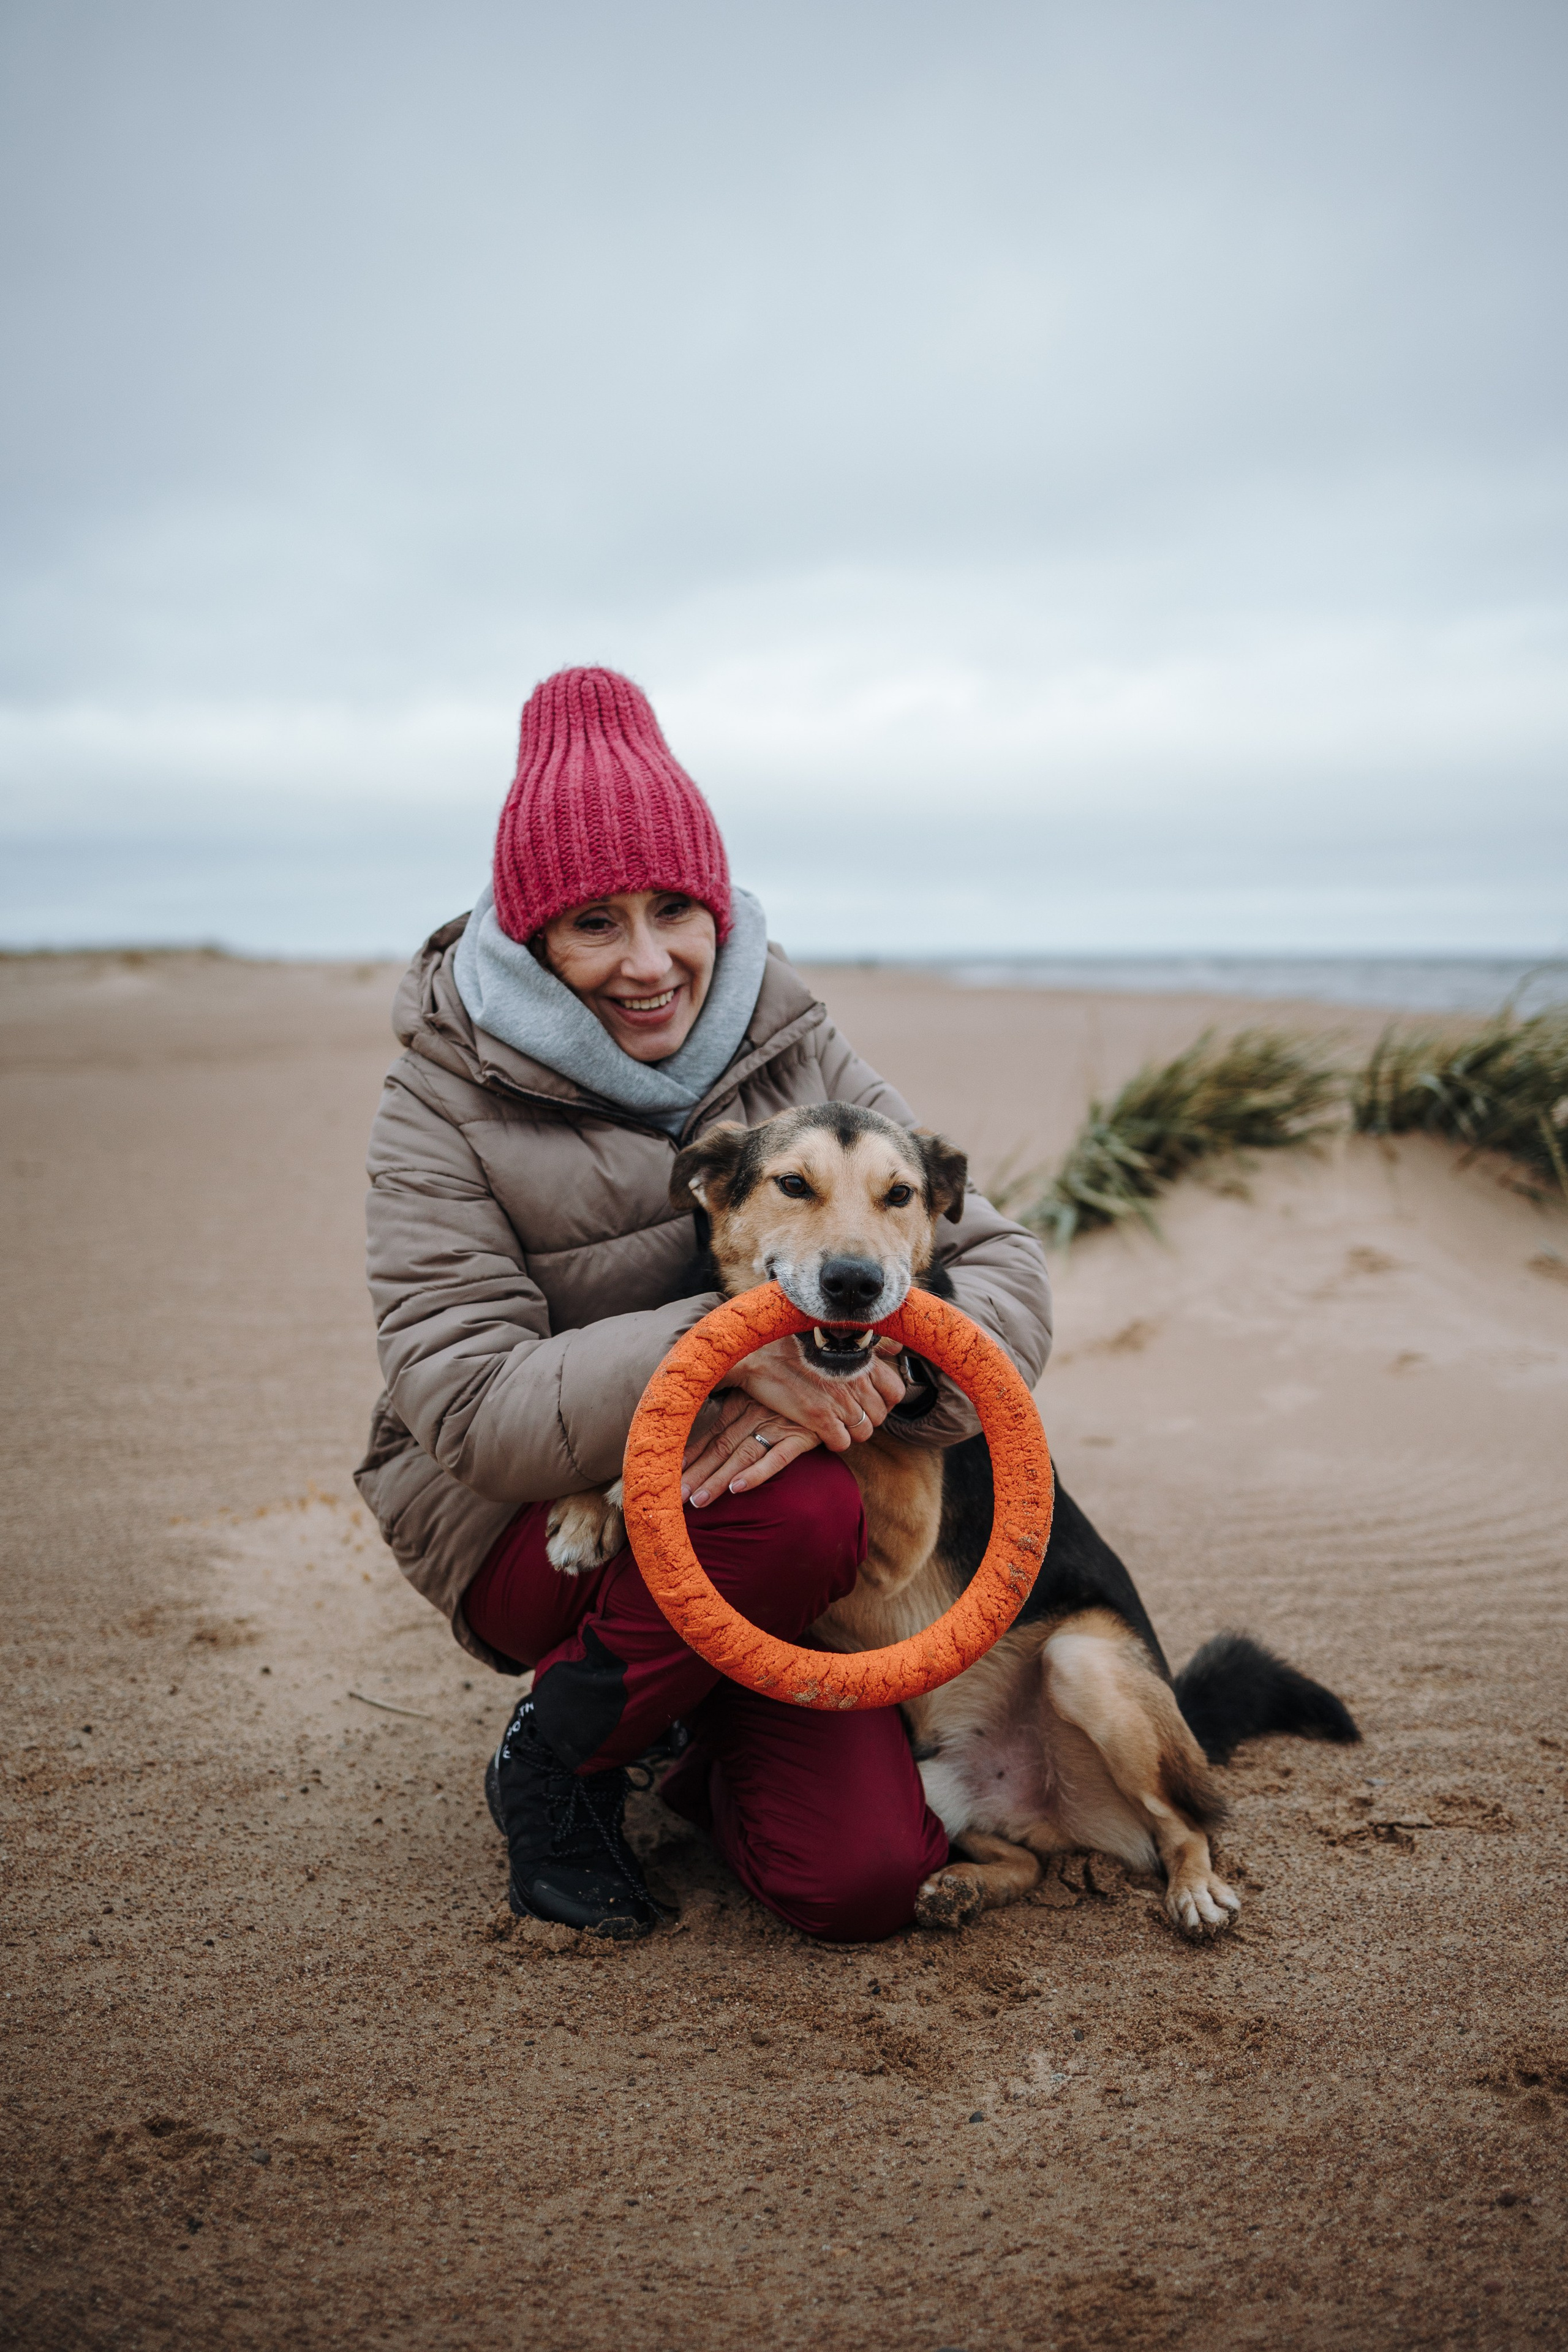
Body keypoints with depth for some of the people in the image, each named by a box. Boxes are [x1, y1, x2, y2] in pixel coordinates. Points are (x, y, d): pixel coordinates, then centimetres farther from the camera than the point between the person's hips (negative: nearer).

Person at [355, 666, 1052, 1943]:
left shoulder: (796, 1053, -2)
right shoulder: (447, 1110, -12)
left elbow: (1007, 1269, -7)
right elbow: (473, 1414, -22)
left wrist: (867, 1365, -30)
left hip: (755, 1524, 3)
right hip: (539, 1533, -3)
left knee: (867, 1880, -17)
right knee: (804, 1509, -34)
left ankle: (707, 1741, 18)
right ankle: (552, 1766, -6)